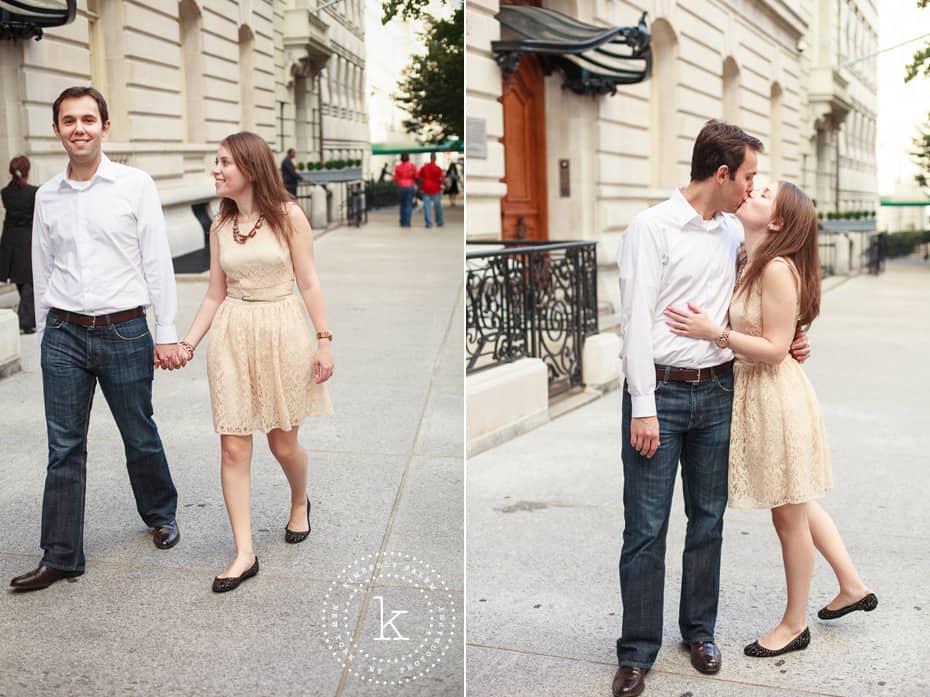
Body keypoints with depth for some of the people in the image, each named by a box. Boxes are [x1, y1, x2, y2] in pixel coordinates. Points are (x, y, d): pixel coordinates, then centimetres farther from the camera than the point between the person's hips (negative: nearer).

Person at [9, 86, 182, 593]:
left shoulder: (135, 185, -3)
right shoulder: (46, 196, 7)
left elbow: (157, 261, -3)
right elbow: (42, 271, 14)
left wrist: (166, 332, -5)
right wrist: (45, 334, 14)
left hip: (124, 332, -2)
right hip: (64, 334, 3)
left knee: (140, 437, 11)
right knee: (64, 448, 4)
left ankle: (161, 514, 36)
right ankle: (60, 556, 13)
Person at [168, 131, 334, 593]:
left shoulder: (288, 216, -4)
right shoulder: (220, 226, 7)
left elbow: (308, 283, -3)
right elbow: (215, 295, 10)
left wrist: (324, 341, -7)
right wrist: (187, 344, 4)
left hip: (282, 330, -3)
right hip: (232, 334, 4)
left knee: (283, 442, 7)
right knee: (233, 448, -1)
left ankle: (300, 503, 40)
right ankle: (244, 553, 5)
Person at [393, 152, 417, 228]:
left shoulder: (398, 167, -1)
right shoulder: (412, 166, -4)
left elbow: (395, 179, 1)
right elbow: (416, 177, -3)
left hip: (401, 187, 2)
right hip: (410, 186, -2)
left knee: (402, 204, 14)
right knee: (409, 205, 0)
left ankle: (402, 222, 13)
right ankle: (407, 222, -8)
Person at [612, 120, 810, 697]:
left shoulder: (732, 234, 12)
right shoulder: (653, 228, -7)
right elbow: (636, 321, -11)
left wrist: (786, 342, 4)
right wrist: (643, 407, -15)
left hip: (719, 391, 6)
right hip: (661, 391, -6)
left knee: (709, 520, 13)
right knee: (646, 527, -1)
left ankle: (700, 630, 29)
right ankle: (638, 650, 11)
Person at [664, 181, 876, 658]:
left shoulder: (778, 268, -20)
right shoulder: (752, 265, 7)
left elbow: (774, 349, -22)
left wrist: (713, 332, -26)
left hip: (775, 396, -9)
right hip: (753, 392, 10)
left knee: (788, 515, 6)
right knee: (797, 505, 22)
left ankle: (794, 624, 22)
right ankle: (852, 587, 39)